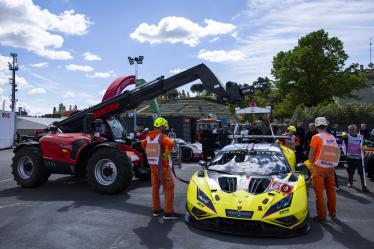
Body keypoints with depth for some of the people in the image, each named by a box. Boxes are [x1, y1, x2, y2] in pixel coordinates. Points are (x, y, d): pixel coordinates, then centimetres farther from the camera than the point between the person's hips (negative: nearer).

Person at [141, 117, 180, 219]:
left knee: (155, 187, 16)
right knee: (168, 188, -2)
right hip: (163, 165, -8)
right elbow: (170, 144, -34)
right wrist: (166, 154, -19)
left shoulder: (149, 136, 8)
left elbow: (143, 144, 27)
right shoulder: (162, 136, -15)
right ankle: (168, 212, -2)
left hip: (152, 164, 8)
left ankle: (156, 209, 25)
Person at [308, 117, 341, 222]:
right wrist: (332, 164, 16)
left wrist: (312, 165, 4)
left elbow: (311, 154, -9)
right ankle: (333, 213, 26)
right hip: (330, 167, 5)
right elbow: (336, 152, 8)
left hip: (319, 167, -5)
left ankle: (322, 215, 5)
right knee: (331, 190, 14)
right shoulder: (332, 137, 5)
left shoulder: (317, 137, -9)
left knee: (319, 191, 1)